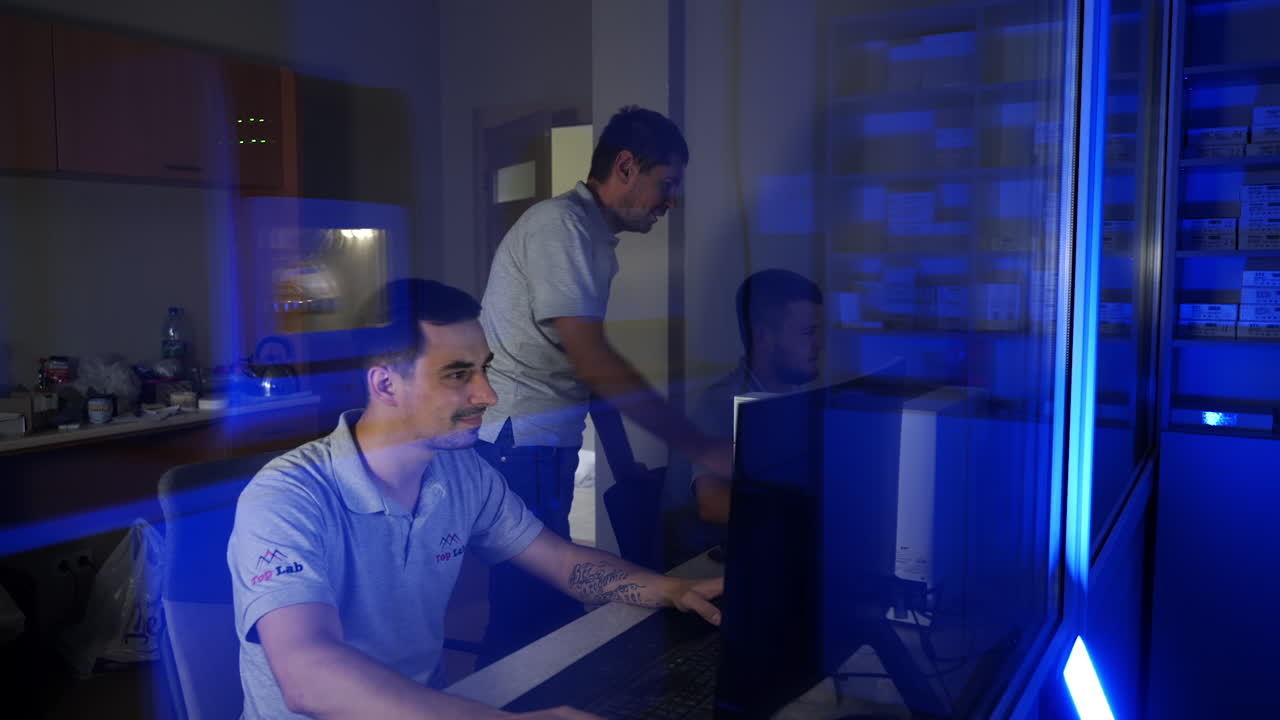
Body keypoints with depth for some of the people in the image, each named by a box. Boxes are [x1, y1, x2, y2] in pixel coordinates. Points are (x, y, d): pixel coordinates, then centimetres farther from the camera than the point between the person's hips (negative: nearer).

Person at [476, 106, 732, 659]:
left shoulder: (594, 238, 17)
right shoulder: (559, 224, -14)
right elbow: (592, 361, -22)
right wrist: (700, 446, -20)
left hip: (543, 447, 10)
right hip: (518, 444, -10)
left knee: (553, 600, 15)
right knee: (527, 613, -3)